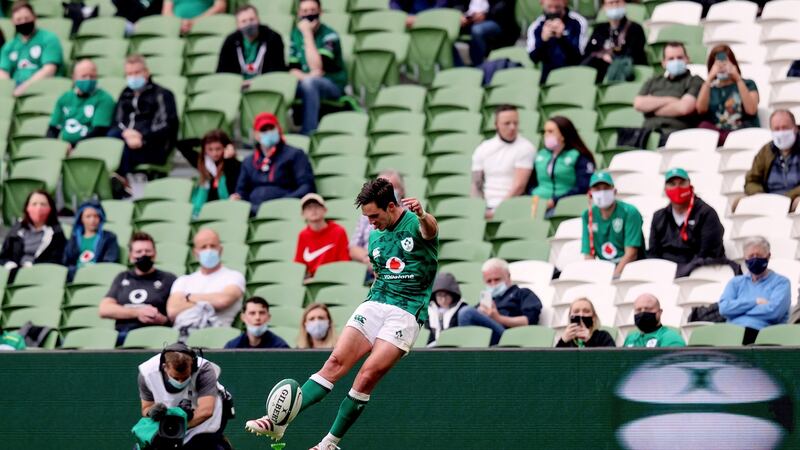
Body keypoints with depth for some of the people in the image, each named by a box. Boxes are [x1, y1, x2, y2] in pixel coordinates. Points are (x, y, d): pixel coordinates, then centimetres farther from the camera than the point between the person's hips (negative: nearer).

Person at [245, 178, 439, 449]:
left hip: (407, 312, -5)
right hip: (374, 303, 5)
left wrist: (422, 215, -56)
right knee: (336, 361, -12)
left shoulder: (415, 224, -7)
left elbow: (430, 230, -33)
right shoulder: (375, 237, 15)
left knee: (368, 375, -17)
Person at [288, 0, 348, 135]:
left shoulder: (329, 36, -13)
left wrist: (307, 34, -24)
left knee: (309, 83, -37)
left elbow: (317, 68, -25)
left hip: (332, 85, -5)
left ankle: (308, 133, -37)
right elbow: (293, 68, 6)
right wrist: (304, 77, -18)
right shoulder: (296, 34, 5)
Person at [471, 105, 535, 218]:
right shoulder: (483, 149, 14)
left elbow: (519, 186, -8)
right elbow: (476, 184, 14)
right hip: (487, 209, 4)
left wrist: (496, 212, -14)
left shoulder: (525, 148, -1)